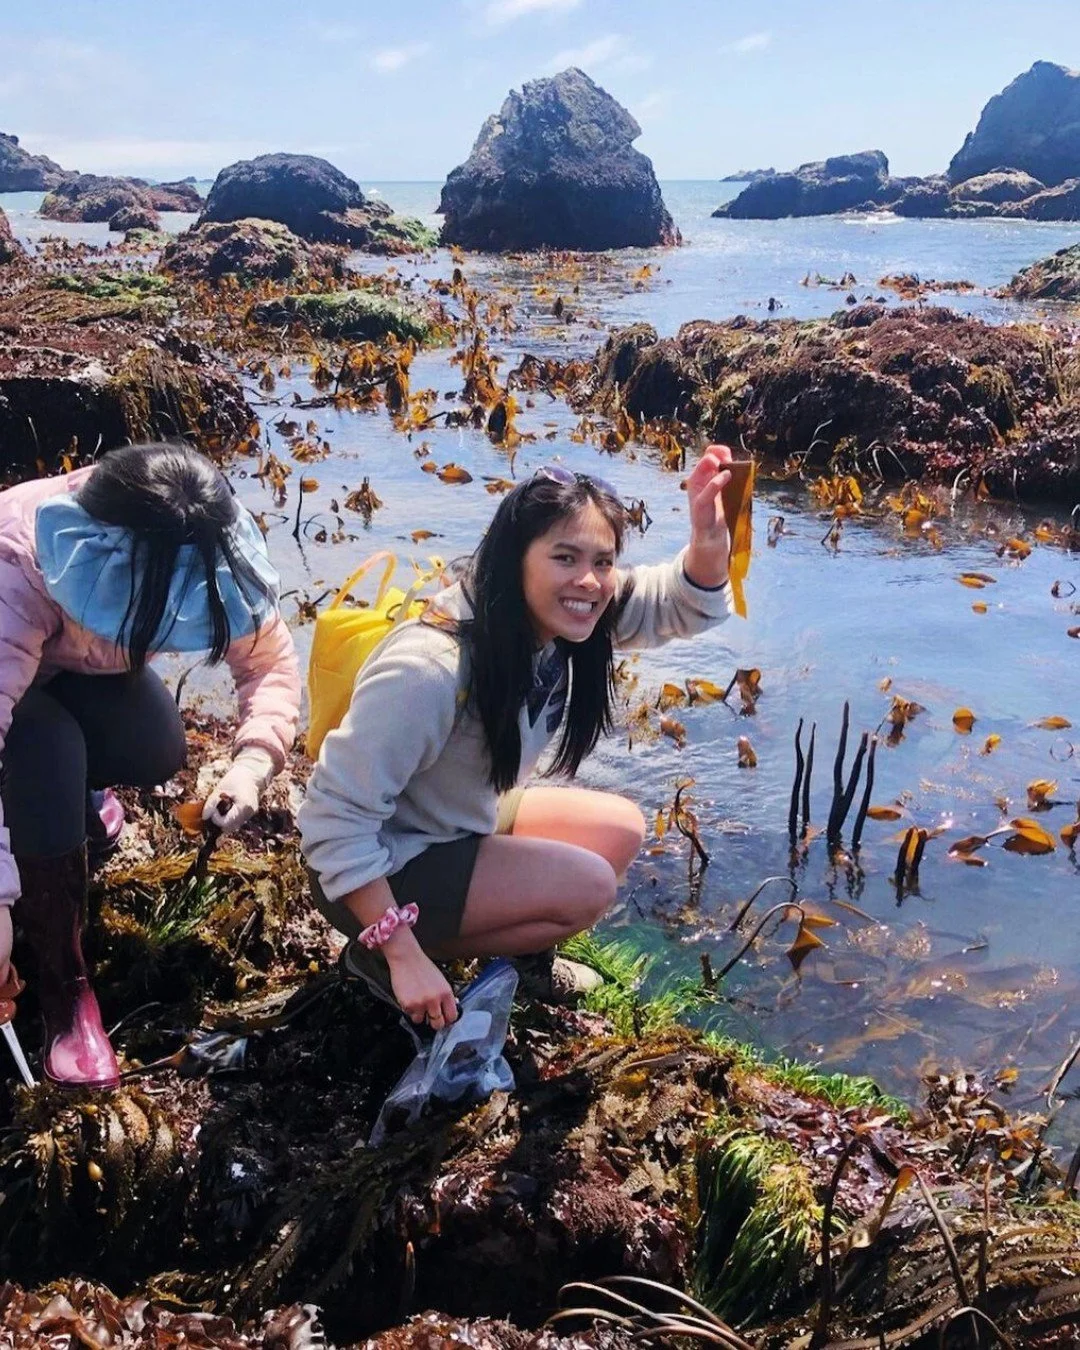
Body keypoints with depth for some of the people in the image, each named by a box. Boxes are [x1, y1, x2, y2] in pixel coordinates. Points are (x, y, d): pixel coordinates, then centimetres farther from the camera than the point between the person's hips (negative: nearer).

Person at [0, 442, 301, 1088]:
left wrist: (254, 762, -39)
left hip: (86, 668, 5)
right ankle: (64, 986, -16)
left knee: (157, 752, -21)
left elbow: (272, 658, -20)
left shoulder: (207, 557, -28)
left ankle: (73, 799, 17)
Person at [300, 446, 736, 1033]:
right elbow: (334, 818, -31)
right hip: (382, 869, -8)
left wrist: (709, 532, -31)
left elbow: (689, 602, -8)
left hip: (470, 823, 8)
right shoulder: (429, 671, -36)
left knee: (622, 829, 2)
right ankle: (380, 960, -5)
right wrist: (404, 954, -30)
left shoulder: (557, 618, -12)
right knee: (587, 885, -18)